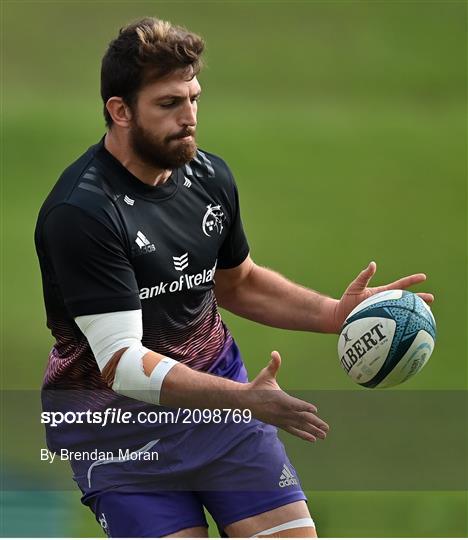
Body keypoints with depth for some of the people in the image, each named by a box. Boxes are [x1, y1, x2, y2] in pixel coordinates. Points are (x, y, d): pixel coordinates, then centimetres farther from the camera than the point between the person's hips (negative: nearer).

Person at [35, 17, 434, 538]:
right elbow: (120, 362, -27)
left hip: (214, 387, 6)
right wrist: (244, 398, -36)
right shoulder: (79, 212, -22)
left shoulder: (210, 175, 2)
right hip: (115, 417, -6)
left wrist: (335, 313, 4)